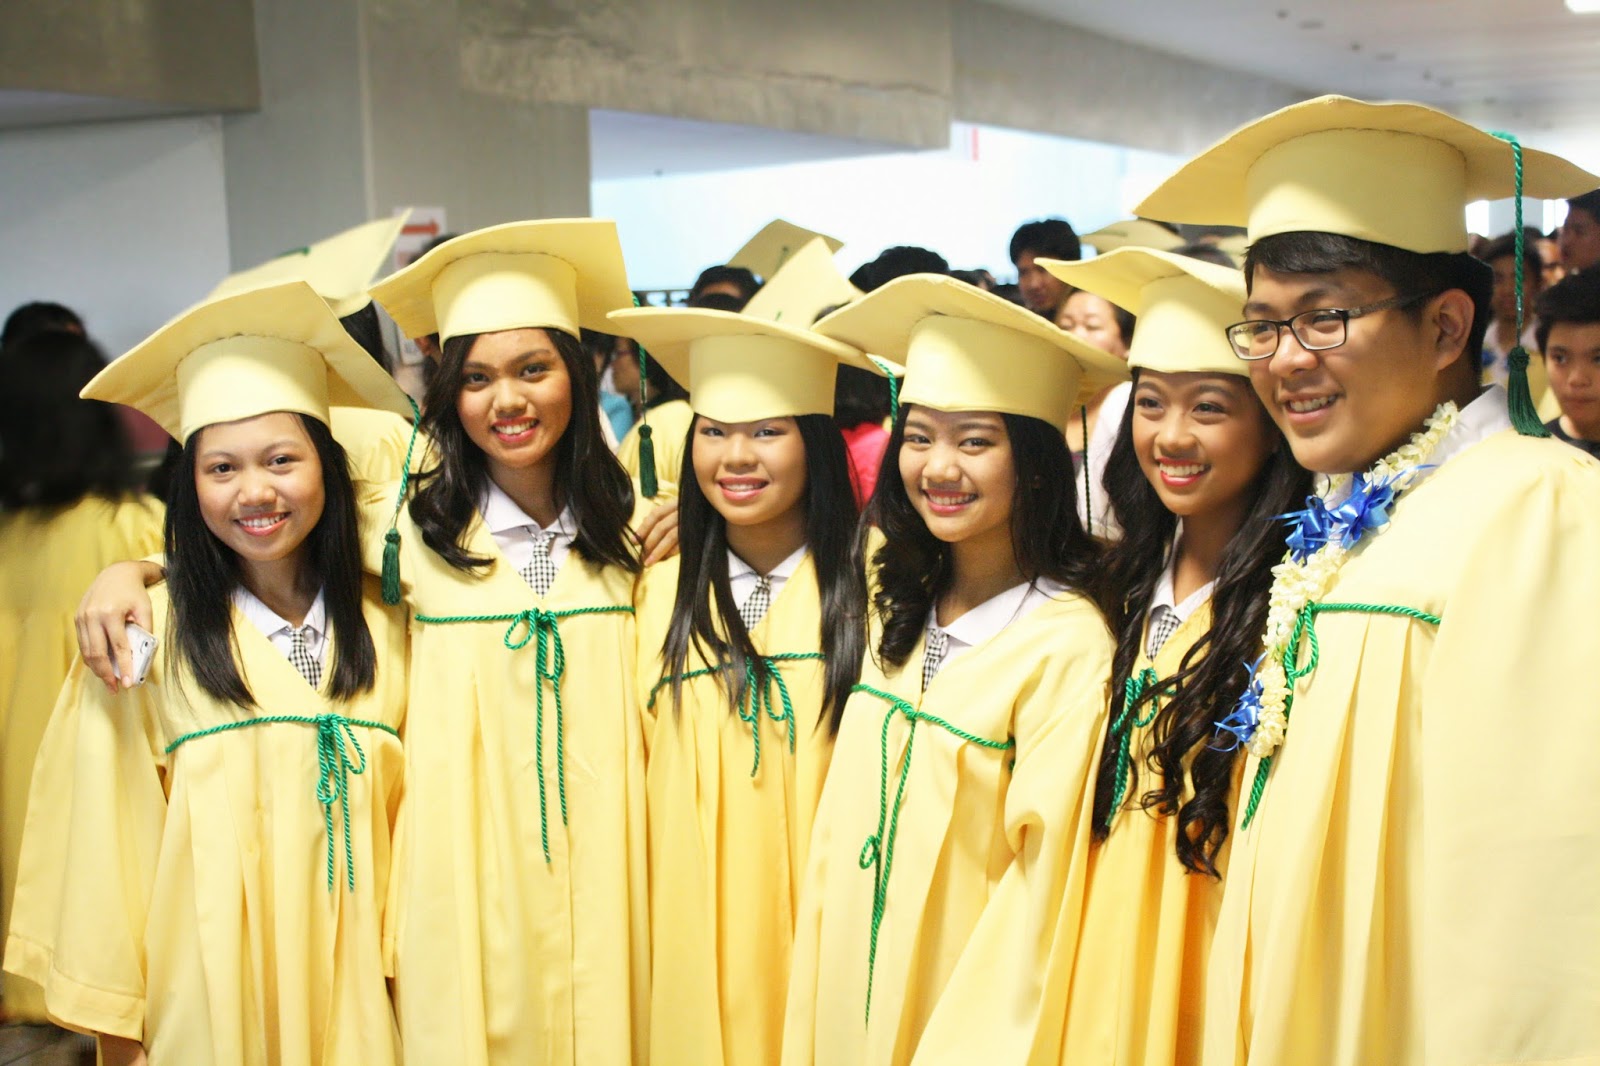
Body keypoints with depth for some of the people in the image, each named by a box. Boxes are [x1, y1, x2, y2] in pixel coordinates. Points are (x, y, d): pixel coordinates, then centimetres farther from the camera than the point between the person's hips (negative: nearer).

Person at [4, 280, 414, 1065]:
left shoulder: (384, 626, 4)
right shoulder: (146, 632, -6)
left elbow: (414, 811, 7)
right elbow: (108, 832, -5)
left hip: (354, 989, 3)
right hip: (208, 991, -2)